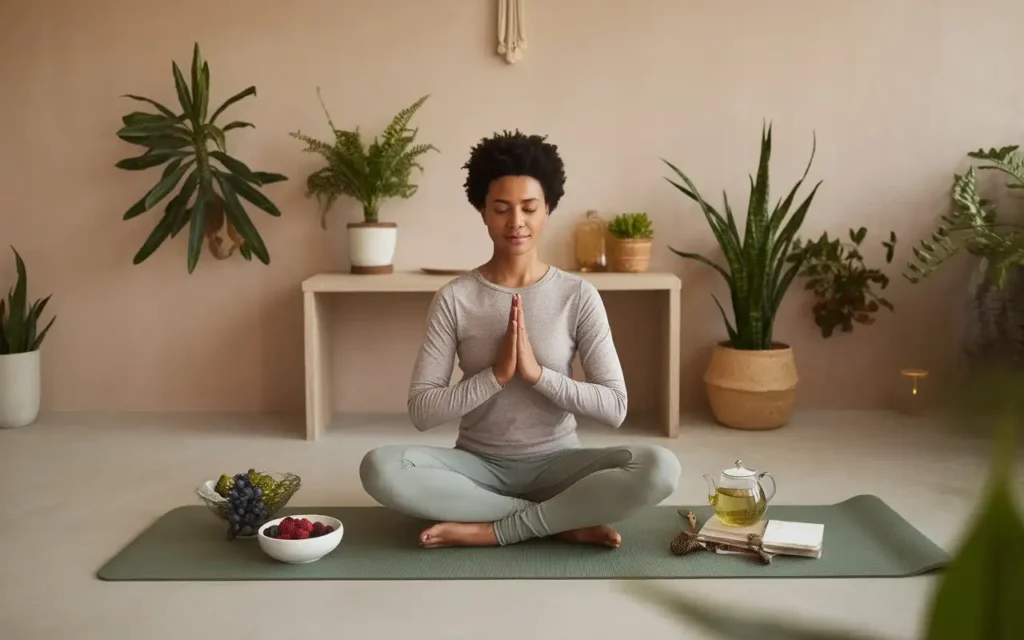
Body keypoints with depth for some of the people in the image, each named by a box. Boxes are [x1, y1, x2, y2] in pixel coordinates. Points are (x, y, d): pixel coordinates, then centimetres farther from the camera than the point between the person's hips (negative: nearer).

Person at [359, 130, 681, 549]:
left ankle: (492, 530, -20)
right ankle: (564, 522, -20)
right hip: (478, 466, 1)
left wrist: (538, 373, -20)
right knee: (380, 468, -30)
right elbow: (421, 411, -10)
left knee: (659, 467, -28)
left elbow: (614, 408, -9)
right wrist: (496, 374, -21)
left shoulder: (578, 296, -5)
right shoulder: (454, 298, -5)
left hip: (555, 464, 0)